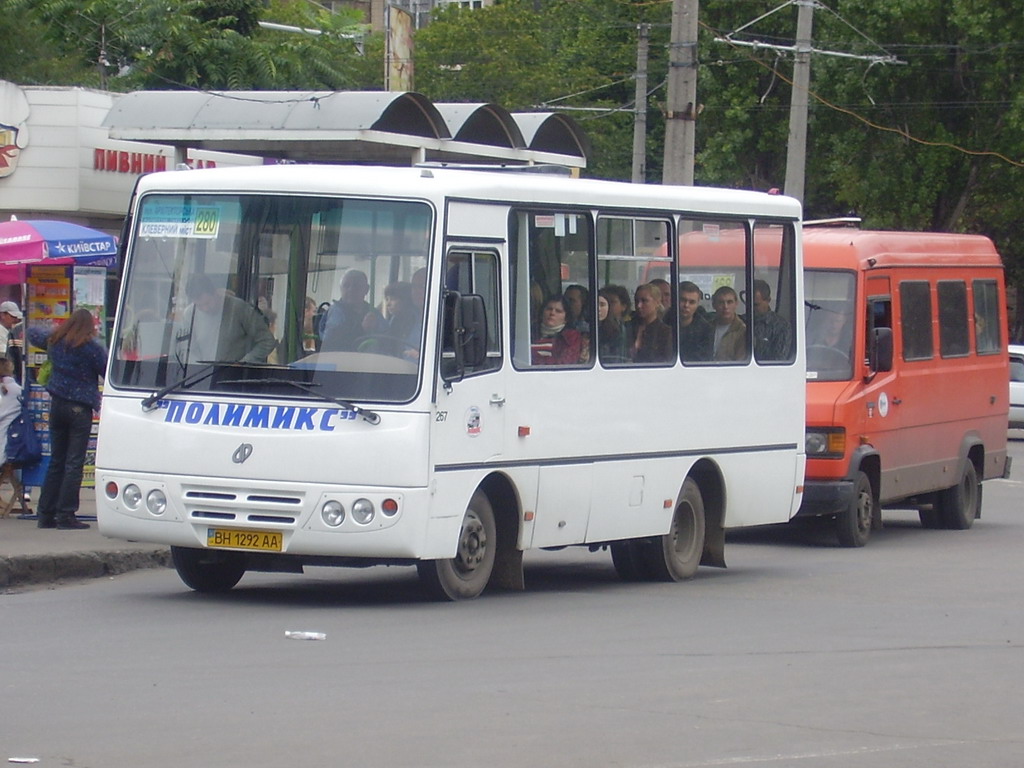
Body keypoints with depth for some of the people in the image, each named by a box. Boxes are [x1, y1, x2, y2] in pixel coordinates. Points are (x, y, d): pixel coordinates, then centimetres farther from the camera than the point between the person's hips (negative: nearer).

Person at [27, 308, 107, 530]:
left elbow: (33, 333, 25)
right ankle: (66, 515, -7)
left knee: (56, 461, 13)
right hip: (80, 408, -6)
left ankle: (46, 514, 13)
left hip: (57, 404, 6)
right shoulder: (91, 347, -11)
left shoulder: (55, 341, 6)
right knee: (74, 463, -3)